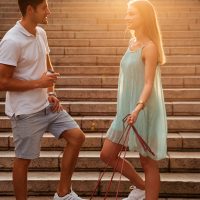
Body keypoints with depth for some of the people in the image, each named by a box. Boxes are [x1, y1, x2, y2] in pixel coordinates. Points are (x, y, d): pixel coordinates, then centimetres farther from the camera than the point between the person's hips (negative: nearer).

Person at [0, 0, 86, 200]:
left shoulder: (41, 33, 5)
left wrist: (51, 93, 4)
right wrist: (38, 83, -18)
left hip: (47, 106, 8)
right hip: (26, 112, -8)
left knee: (77, 137, 4)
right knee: (23, 159, 5)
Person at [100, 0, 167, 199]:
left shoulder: (150, 47, -15)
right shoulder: (132, 42, 10)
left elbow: (149, 83, -21)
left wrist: (138, 108, -37)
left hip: (144, 111, -9)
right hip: (127, 109, 9)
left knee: (148, 162, 4)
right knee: (107, 154, 12)